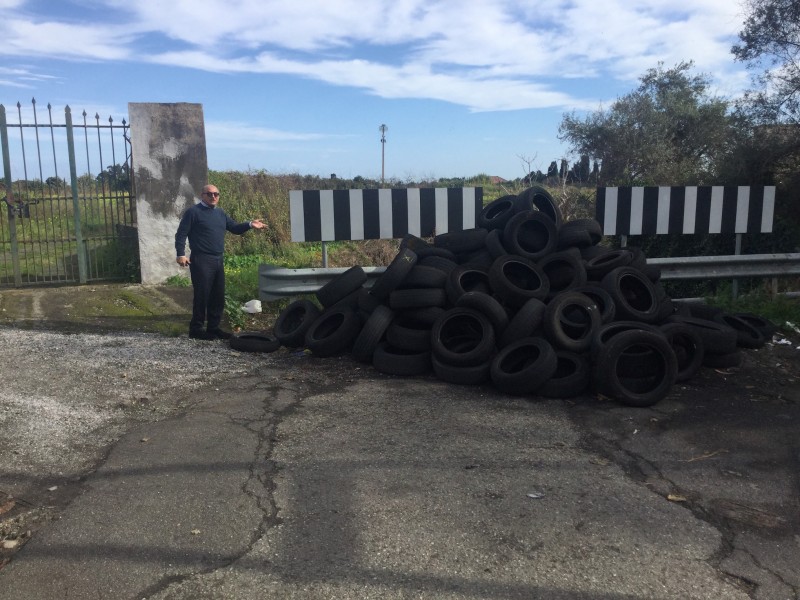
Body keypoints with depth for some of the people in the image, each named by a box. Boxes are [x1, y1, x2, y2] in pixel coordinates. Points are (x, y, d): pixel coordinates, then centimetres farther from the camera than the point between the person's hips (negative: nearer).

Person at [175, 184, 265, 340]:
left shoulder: (220, 213, 17)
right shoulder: (193, 212, -5)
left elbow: (234, 228, 17)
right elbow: (181, 234, -8)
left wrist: (250, 225, -1)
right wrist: (181, 254, -18)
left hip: (218, 260, 8)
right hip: (201, 261, -7)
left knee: (218, 296, 10)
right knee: (202, 296, -6)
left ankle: (213, 327, 20)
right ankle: (196, 329, 4)